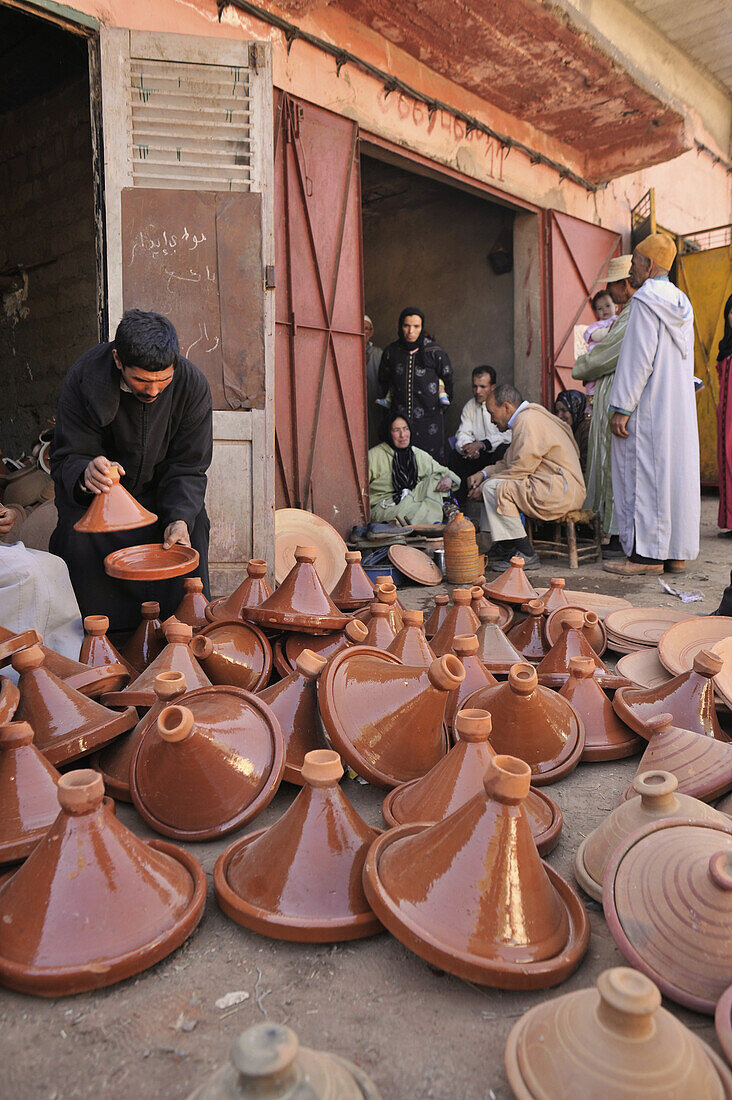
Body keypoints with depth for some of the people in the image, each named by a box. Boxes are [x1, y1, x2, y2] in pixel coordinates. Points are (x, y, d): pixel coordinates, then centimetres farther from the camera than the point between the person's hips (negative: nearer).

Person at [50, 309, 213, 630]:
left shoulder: (192, 384, -19)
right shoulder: (83, 379, -22)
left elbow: (188, 468, -13)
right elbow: (67, 457, -19)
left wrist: (180, 518, -31)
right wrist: (85, 474, -44)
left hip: (159, 491, 2)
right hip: (96, 495, -1)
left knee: (193, 526, -23)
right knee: (78, 537, -27)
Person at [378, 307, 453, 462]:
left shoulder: (436, 352, -2)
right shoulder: (391, 351, 5)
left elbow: (447, 381, 10)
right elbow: (383, 382, 19)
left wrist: (440, 408, 12)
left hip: (429, 419, -2)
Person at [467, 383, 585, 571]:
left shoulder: (528, 421, -14)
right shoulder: (526, 418, 19)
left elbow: (520, 469, -18)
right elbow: (508, 463, 23)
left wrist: (484, 486, -9)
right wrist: (483, 474, 7)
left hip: (559, 492, -11)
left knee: (494, 487, -20)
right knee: (492, 480, 16)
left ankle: (525, 555, -15)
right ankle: (504, 547, 12)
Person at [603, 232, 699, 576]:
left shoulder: (645, 300, -10)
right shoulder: (681, 303, 15)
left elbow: (638, 359, -17)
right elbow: (685, 358, 18)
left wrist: (621, 408, -16)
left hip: (648, 406, -8)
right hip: (680, 404, 8)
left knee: (644, 473, -4)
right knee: (676, 470, 8)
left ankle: (647, 554, -2)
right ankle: (676, 551, 13)